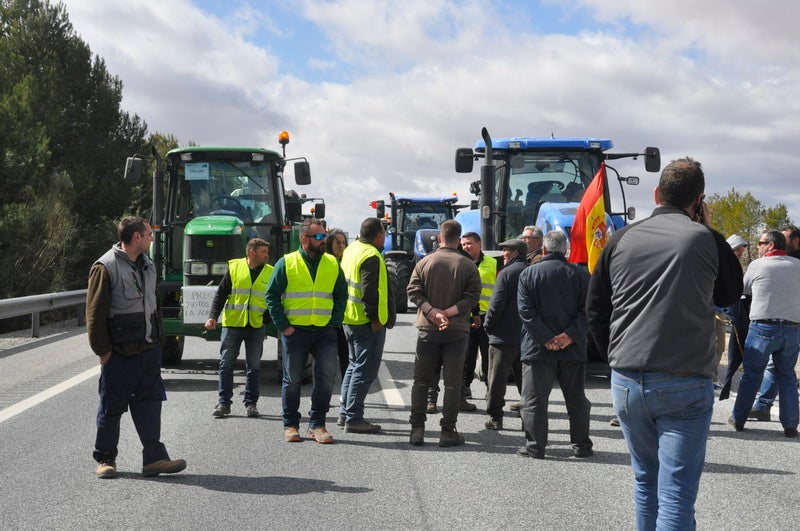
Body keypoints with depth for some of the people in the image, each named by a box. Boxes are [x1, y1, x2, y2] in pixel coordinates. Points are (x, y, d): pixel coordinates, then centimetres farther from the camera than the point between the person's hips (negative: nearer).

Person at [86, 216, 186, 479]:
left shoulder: (147, 265, 14)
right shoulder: (106, 267, -10)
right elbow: (95, 313, -11)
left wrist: (157, 337, 17)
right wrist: (102, 349, -12)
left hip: (149, 349, 7)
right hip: (120, 353, -6)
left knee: (149, 403, 4)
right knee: (112, 407, 4)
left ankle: (154, 458, 6)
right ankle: (105, 459, 17)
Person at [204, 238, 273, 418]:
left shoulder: (270, 273, 6)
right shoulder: (234, 268, 2)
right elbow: (220, 294, 4)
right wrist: (212, 317, -6)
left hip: (257, 327, 1)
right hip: (232, 324, -1)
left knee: (254, 366, 4)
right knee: (226, 364, 1)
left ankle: (251, 403, 13)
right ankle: (224, 402, 9)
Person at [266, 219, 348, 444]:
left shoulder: (333, 264, 9)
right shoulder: (286, 263, 0)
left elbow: (341, 295, 15)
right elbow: (272, 295, 1)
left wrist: (335, 323, 3)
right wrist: (282, 325, -6)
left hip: (325, 332, 2)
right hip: (295, 331, -2)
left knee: (327, 376, -6)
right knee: (292, 379, 6)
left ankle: (317, 424, 7)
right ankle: (290, 425, 18)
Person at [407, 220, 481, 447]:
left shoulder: (424, 262, 1)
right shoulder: (468, 265, -2)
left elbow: (413, 291, -7)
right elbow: (472, 296, -9)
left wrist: (432, 312, -11)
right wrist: (448, 313, -12)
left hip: (427, 329, 1)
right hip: (457, 330, -1)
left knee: (421, 380, 10)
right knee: (452, 382, 4)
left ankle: (417, 429, 9)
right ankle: (448, 432, 4)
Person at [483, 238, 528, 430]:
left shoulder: (506, 273, -11)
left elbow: (497, 303, -16)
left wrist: (488, 324, -2)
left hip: (504, 335, -6)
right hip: (528, 335, 6)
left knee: (497, 378, 2)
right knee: (525, 378, 13)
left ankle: (495, 417, 3)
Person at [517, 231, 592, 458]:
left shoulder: (528, 274, 0)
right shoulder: (580, 274, 2)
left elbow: (526, 311, -9)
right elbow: (587, 311, -7)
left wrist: (546, 338, -11)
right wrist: (570, 335, -11)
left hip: (537, 349, -2)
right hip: (573, 350, 2)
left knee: (534, 400, 4)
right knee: (576, 399, 12)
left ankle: (534, 446, 4)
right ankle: (581, 445, 16)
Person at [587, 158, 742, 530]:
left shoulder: (622, 239, 5)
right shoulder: (705, 240, -4)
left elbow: (595, 311, 9)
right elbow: (731, 294, 15)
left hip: (626, 383, 4)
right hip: (684, 384, -4)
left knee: (645, 478, 20)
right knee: (676, 492, -2)